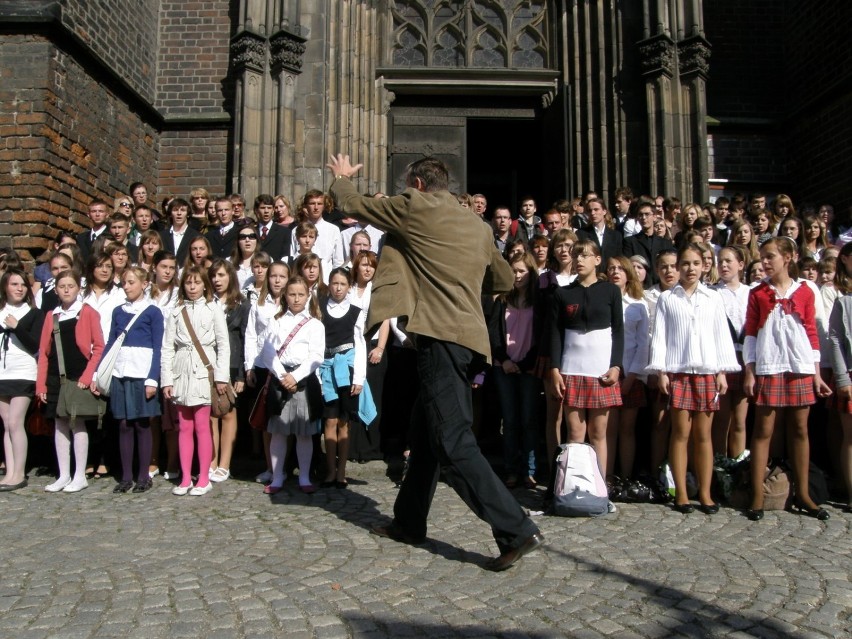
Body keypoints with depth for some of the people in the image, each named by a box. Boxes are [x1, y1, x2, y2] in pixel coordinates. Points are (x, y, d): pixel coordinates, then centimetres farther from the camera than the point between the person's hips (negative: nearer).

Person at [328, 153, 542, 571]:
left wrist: (341, 177, 30)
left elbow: (350, 204, 9)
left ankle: (517, 530, -10)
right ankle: (409, 522, 31)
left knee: (452, 442, -9)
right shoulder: (478, 226, 15)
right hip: (466, 335, 9)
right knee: (424, 431, 18)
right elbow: (504, 280, 22)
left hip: (441, 336, -9)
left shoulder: (414, 208, -2)